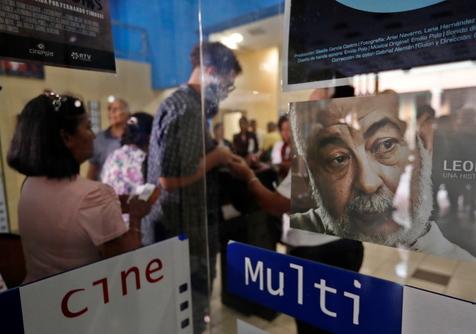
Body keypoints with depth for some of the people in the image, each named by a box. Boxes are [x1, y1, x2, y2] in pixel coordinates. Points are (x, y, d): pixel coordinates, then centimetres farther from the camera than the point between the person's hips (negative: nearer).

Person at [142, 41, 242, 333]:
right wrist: (215, 157, -16)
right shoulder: (185, 109, -20)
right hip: (183, 232, -10)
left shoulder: (188, 105, 13)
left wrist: (215, 156, 7)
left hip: (186, 227, 10)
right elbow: (169, 177, -28)